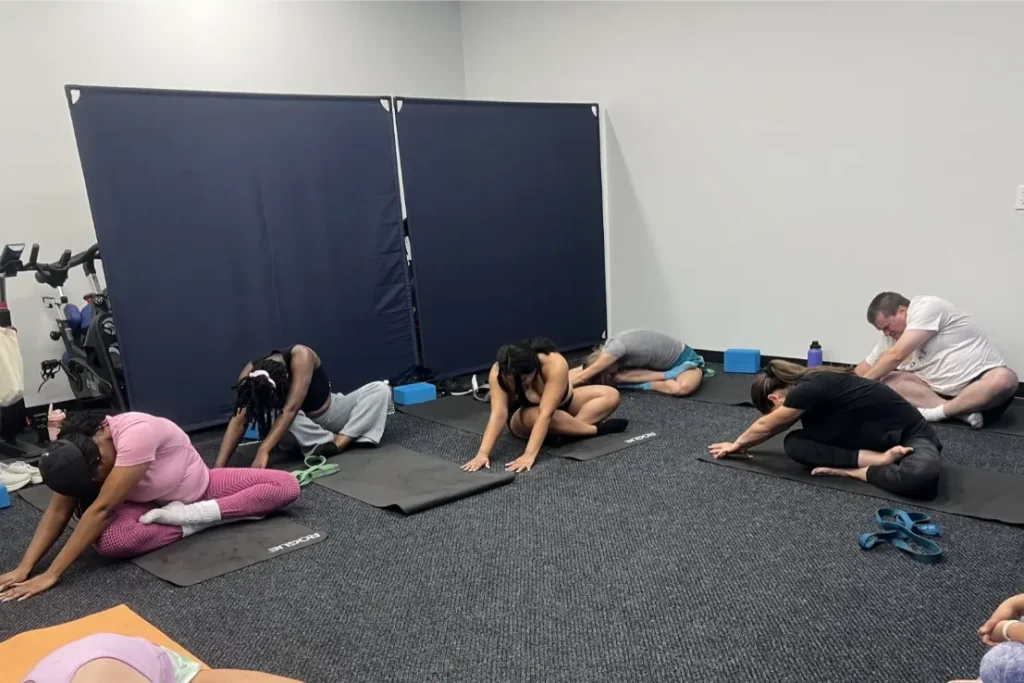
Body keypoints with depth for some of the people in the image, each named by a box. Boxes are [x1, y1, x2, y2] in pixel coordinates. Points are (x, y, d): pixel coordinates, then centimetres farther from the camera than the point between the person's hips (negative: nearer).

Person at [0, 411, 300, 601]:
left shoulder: (136, 433, -38)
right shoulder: (79, 452, -19)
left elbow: (101, 509, -38)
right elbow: (58, 510, -14)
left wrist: (51, 575, -36)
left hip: (200, 487, -3)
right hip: (151, 504, 3)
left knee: (288, 485, -22)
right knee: (108, 540, -34)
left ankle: (197, 514, -20)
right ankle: (194, 524, -14)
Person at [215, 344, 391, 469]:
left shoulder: (301, 357, -37)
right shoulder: (250, 373, -27)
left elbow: (291, 409, -45)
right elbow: (239, 421, -33)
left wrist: (263, 451, -55)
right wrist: (219, 466, -46)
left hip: (330, 413, -1)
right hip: (303, 424, 1)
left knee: (380, 389, -25)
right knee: (274, 413, -33)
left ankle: (341, 440, -31)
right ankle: (330, 440, -25)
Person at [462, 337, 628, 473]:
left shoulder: (555, 365, -39)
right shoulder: (498, 372, -32)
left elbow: (545, 414, -44)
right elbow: (498, 415, -39)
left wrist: (529, 455, -52)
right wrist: (483, 453, -51)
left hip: (560, 406, 0)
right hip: (523, 417, 0)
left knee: (611, 395, -17)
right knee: (532, 416, -37)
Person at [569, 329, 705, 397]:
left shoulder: (617, 347, -33)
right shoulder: (610, 349, -7)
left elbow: (582, 377, -31)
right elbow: (576, 372, 1)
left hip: (685, 360, -7)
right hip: (662, 364, 7)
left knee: (682, 388, -43)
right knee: (619, 377, -18)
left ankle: (646, 385, -16)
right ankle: (669, 375, -10)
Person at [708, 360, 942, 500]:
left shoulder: (810, 389, -26)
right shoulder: (809, 384, 0)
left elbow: (765, 426, -9)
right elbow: (772, 428, 17)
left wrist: (738, 444, 6)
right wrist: (740, 445, 22)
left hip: (910, 436, -8)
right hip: (873, 438, 8)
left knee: (921, 476, -44)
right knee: (794, 444, -12)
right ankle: (878, 459, -11)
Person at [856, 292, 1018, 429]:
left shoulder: (926, 308, -13)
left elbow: (896, 355, -19)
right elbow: (866, 367, 18)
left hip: (980, 383, -6)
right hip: (945, 390, 6)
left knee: (1004, 379, -39)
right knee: (888, 381, -15)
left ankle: (936, 412, -30)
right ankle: (962, 411, -24)